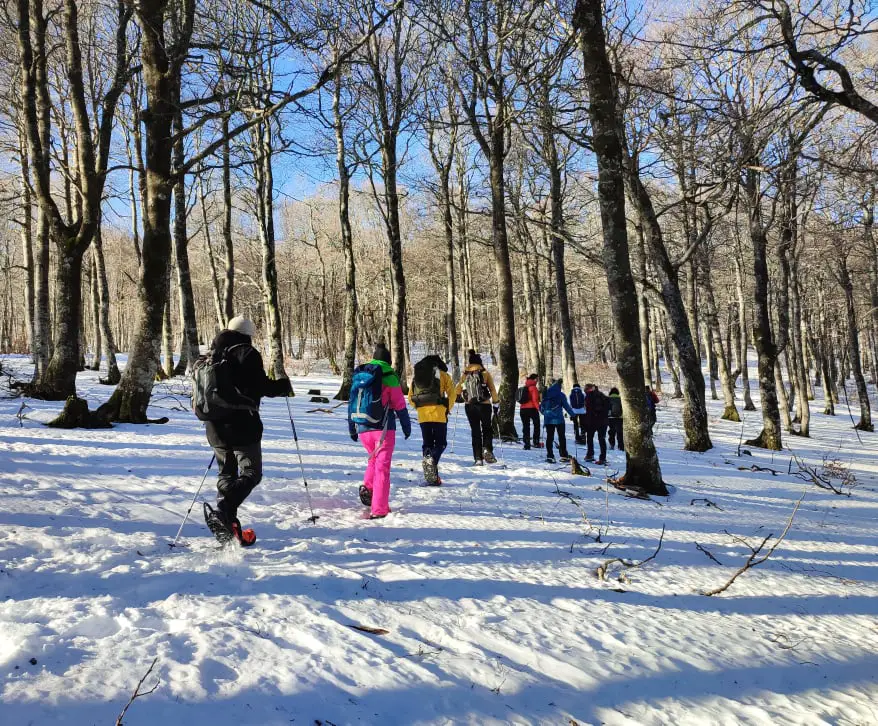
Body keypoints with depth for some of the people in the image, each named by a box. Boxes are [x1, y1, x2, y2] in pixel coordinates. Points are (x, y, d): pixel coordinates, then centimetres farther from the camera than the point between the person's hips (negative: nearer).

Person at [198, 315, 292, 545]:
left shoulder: (211, 357, 15)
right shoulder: (247, 354, -7)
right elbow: (260, 386, -15)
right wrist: (282, 386, 1)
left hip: (216, 427, 7)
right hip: (242, 424, -7)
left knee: (226, 474, 16)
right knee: (251, 474, -2)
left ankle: (226, 528, 13)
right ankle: (222, 511, -25)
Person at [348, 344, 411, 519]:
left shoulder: (359, 376, 12)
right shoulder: (389, 376, -4)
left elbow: (352, 403, 16)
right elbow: (400, 405, -4)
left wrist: (351, 429, 23)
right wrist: (407, 426, 7)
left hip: (362, 428, 5)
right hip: (383, 428, -5)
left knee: (374, 458, 26)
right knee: (382, 467, 0)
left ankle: (367, 486, 3)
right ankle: (379, 509, -3)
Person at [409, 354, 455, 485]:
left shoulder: (416, 376, 17)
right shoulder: (443, 375, 6)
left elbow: (410, 396, 16)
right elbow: (452, 394, -2)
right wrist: (448, 409, 7)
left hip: (422, 415, 3)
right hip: (438, 414, -3)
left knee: (427, 444, 11)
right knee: (441, 443, 5)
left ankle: (431, 477, 8)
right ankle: (432, 459, -26)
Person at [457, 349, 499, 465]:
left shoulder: (465, 375, 2)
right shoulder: (485, 373, -4)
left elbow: (458, 391, 7)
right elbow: (492, 390, -4)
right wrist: (495, 404, 4)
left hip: (469, 407, 2)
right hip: (484, 405, -2)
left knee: (475, 431, 10)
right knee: (487, 429, 13)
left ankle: (478, 458, 6)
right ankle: (487, 449, -13)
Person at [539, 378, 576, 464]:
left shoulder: (546, 394, 3)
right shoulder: (560, 395, -8)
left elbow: (541, 406, 9)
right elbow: (566, 406, -7)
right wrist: (572, 414, 5)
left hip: (548, 419, 3)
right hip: (558, 419, -3)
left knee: (549, 437, 6)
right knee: (561, 437, 8)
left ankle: (549, 456, 1)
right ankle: (564, 455, 10)